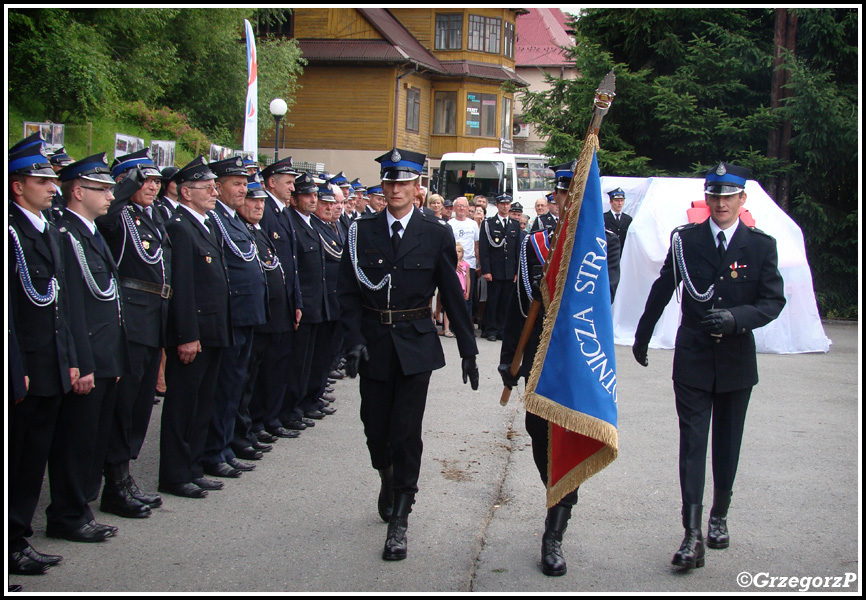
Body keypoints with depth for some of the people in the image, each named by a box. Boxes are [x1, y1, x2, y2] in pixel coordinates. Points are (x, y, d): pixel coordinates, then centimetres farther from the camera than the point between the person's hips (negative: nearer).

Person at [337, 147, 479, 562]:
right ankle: (388, 481, 41)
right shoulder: (361, 231, 2)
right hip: (373, 344, 2)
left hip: (415, 344, -2)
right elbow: (348, 292, 2)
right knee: (375, 427, 9)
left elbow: (453, 295, 3)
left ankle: (399, 520, 4)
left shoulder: (436, 235, 0)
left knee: (406, 431, -6)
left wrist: (468, 350, 3)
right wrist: (354, 339, -11)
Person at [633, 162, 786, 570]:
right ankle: (692, 534, -10)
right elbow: (662, 290, 11)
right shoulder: (685, 239, 0)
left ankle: (719, 517, 30)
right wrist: (642, 336, 19)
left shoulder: (761, 246, 0)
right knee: (692, 443, -7)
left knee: (727, 445, 12)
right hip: (692, 360, -1)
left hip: (737, 361, 1)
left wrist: (737, 317, -23)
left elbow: (773, 301, -4)